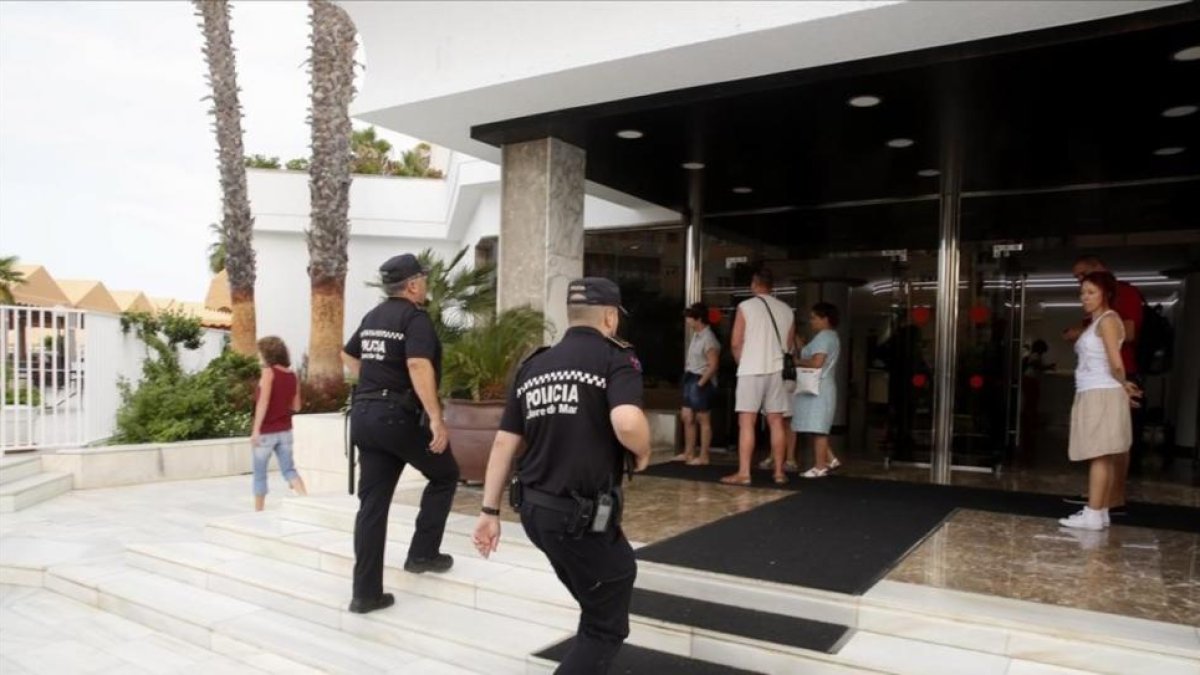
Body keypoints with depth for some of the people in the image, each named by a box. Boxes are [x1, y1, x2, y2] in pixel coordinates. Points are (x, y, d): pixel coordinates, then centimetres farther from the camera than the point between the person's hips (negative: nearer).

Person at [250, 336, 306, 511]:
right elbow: (296, 406, 10)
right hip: (285, 431, 5)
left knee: (260, 474, 10)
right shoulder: (292, 375, 6)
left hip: (266, 432, -5)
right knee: (289, 470, 6)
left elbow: (263, 402, -19)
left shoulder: (269, 372, -11)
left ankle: (258, 512, 19)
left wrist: (256, 429, -20)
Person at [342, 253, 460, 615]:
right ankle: (423, 553, 15)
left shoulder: (372, 317, 15)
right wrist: (436, 418, -28)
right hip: (400, 416, -7)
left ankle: (366, 593, 10)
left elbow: (349, 355, 31)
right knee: (444, 475, 16)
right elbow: (418, 366, -26)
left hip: (365, 415, 8)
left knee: (372, 503, 8)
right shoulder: (415, 317, -11)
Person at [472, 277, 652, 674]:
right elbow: (627, 422, -27)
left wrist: (490, 511, 13)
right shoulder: (615, 358, -8)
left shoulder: (533, 366, 10)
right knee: (607, 626, 9)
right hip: (582, 514, -7)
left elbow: (504, 442, 8)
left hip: (534, 509, 7)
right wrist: (643, 452, -5)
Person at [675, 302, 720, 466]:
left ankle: (703, 456, 6)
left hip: (701, 381, -9)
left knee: (703, 420, -1)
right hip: (690, 379, 9)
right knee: (687, 417, 11)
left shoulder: (708, 339, -17)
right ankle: (688, 453, 20)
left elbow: (713, 366, -20)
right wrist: (687, 376, 11)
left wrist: (700, 383, -18)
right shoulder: (695, 335, 11)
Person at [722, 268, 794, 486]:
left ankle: (743, 473, -6)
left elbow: (736, 343, -4)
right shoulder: (786, 310, 8)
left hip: (751, 371, -4)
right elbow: (788, 344, 13)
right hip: (776, 370, 4)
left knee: (746, 422, -4)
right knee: (776, 422, 9)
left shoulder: (745, 306, -6)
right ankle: (779, 472, 13)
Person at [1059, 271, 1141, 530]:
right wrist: (1123, 385, 7)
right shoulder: (1094, 323, 20)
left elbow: (1116, 364, -17)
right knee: (1105, 458, 9)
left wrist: (1122, 385, -1)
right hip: (1092, 396, 10)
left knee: (1099, 456, -10)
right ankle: (1101, 512, 12)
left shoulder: (1108, 320, -10)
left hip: (1102, 396, -10)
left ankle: (1093, 515, -10)